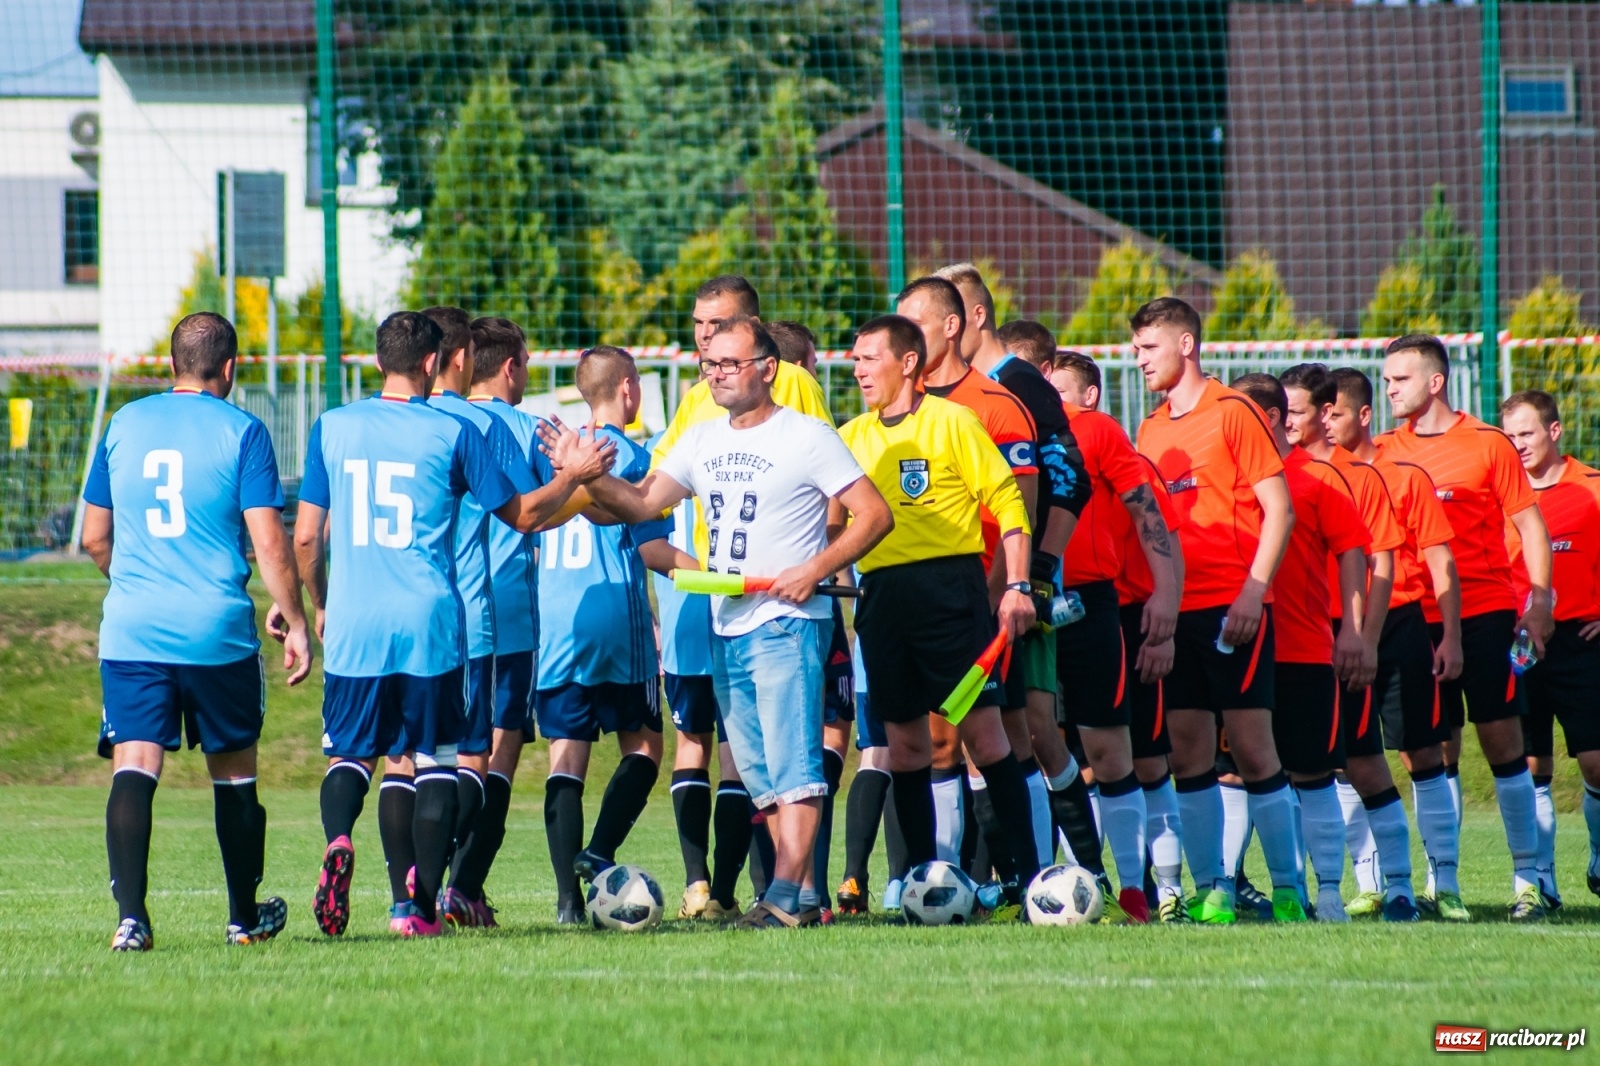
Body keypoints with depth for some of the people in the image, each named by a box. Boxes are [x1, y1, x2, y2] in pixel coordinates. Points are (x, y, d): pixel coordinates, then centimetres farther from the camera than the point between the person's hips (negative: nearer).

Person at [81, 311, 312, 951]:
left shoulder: (124, 425, 8)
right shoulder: (241, 432, -3)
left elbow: (94, 538, 15)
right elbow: (270, 544, -9)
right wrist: (295, 622, 1)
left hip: (132, 631, 2)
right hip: (219, 633, -2)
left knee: (134, 767, -6)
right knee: (234, 771, 14)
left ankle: (130, 915, -23)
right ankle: (245, 916, 26)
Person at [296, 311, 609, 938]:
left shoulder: (332, 427, 4)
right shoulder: (453, 433, -2)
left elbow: (306, 538, 6)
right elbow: (523, 515, 6)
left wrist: (320, 606, 22)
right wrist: (574, 473, 22)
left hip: (353, 627, 2)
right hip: (429, 627, -2)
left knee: (350, 754, 12)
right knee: (435, 762, 7)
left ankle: (337, 841, -19)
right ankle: (423, 907, 0)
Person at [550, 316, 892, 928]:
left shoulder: (805, 437, -6)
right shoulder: (702, 442, 14)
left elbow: (875, 514, -7)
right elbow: (642, 503, 9)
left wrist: (815, 569, -17)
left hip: (786, 622, -8)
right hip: (727, 626, 8)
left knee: (791, 763, -13)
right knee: (759, 773, 8)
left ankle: (785, 897, -19)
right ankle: (806, 895, 12)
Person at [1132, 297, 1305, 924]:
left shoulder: (1233, 413, -4)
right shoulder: (1152, 431, 15)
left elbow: (1279, 508, -7)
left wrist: (1253, 590, -15)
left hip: (1232, 607, -6)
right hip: (1176, 609, 6)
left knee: (1252, 748, -6)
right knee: (1187, 754, 2)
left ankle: (1287, 888, -1)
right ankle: (1211, 889, 6)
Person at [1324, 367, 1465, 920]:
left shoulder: (1405, 477, 2)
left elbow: (1440, 562, 1)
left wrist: (1451, 636, -5)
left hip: (1401, 626, -2)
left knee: (1424, 754, 0)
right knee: (1356, 763, 0)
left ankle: (1443, 883, 3)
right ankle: (1371, 885, 5)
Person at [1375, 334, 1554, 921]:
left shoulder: (1488, 445, 1)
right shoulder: (1383, 452, 8)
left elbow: (1529, 525, 2)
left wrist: (1540, 601, -7)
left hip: (1486, 614, -3)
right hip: (1416, 621, 3)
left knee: (1503, 743, -4)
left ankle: (1527, 878, 0)